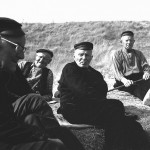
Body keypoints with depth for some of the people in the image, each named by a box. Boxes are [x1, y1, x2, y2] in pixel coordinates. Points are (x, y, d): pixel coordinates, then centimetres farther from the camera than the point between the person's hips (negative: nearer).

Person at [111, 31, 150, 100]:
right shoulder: (116, 54, 10)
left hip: (140, 78, 3)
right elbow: (116, 71, -2)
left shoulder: (139, 53, 23)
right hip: (126, 80, -3)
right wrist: (124, 80, -24)